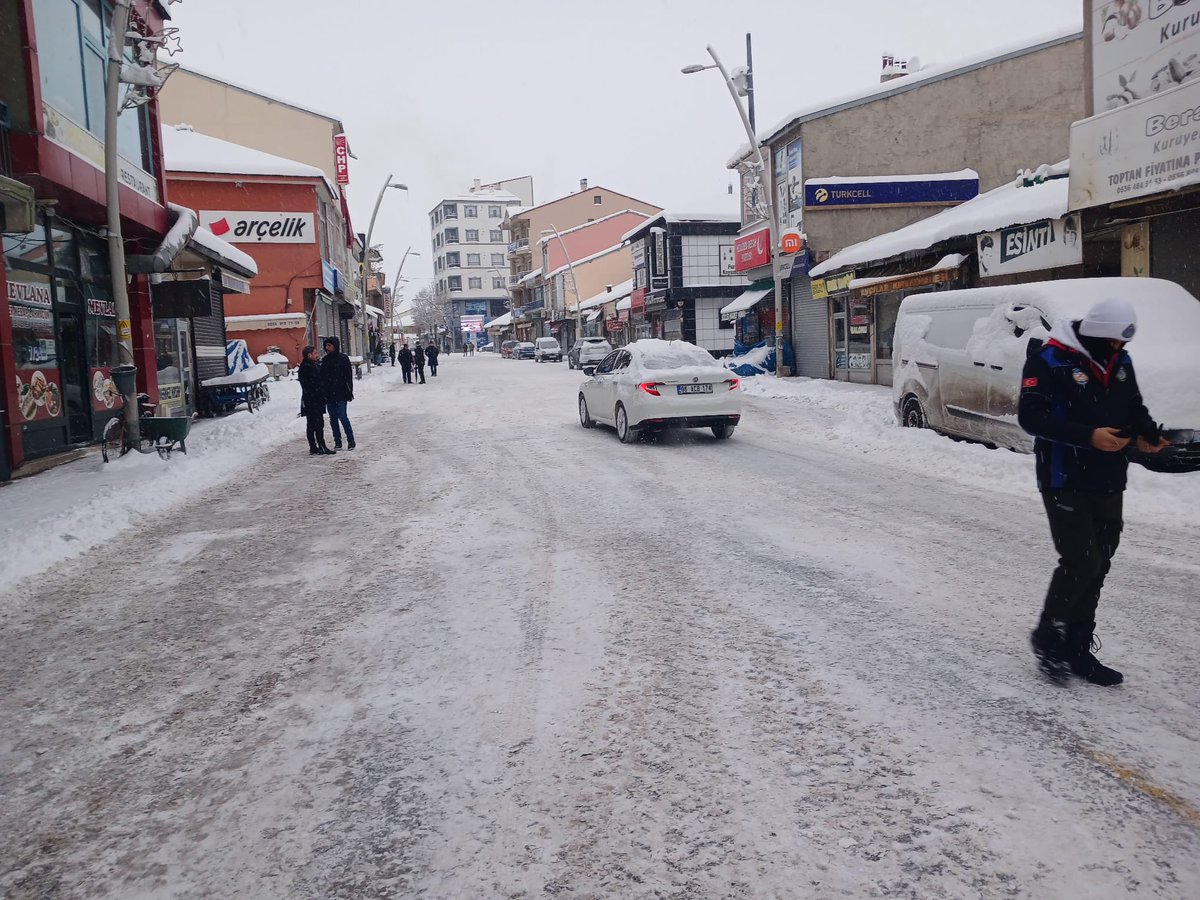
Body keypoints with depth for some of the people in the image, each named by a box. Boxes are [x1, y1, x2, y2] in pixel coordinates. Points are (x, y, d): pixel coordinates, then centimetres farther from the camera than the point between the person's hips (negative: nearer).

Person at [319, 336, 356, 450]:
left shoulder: (343, 358, -3)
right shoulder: (325, 360, 11)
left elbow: (349, 376, -5)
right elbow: (322, 377, 14)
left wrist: (349, 391, -9)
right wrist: (323, 392, 9)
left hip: (341, 393, -5)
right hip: (329, 394, 5)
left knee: (342, 416, -9)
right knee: (333, 418, 7)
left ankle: (351, 440, 4)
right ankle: (337, 442, 13)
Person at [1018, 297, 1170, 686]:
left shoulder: (1120, 362, 10)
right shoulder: (1049, 360, -12)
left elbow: (1134, 408, 20)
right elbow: (1031, 416, -19)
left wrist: (1146, 432, -3)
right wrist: (1089, 436, -26)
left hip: (1108, 483, 7)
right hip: (1065, 482, -7)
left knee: (1098, 566, 9)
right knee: (1080, 562, -11)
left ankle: (1077, 650, 21)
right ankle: (1048, 637, 11)